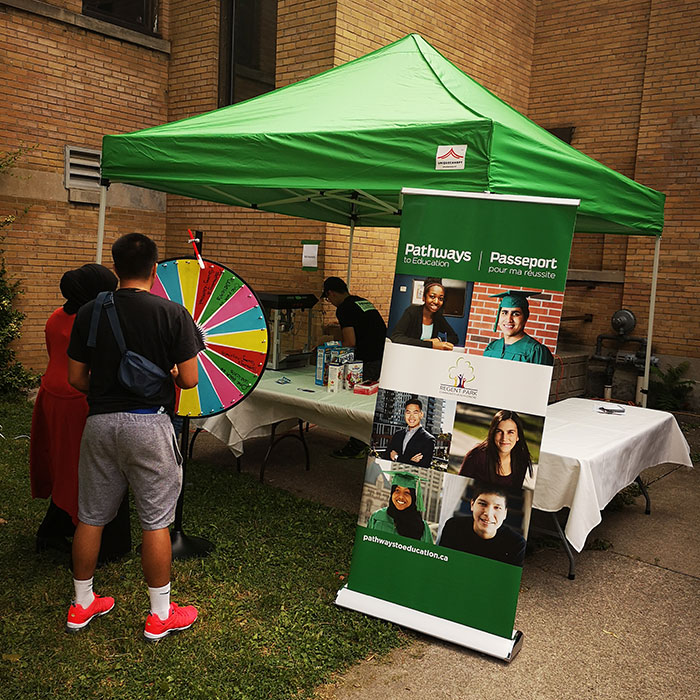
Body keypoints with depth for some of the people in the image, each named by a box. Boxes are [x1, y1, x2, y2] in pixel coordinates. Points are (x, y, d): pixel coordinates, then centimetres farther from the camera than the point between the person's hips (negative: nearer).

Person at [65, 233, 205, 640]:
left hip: (100, 421, 4)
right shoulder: (172, 314, -9)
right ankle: (160, 615, 17)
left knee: (91, 516, 16)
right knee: (156, 520, 6)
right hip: (149, 423, -4)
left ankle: (82, 605, 31)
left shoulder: (89, 312, 1)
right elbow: (189, 380, -9)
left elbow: (76, 378, 5)